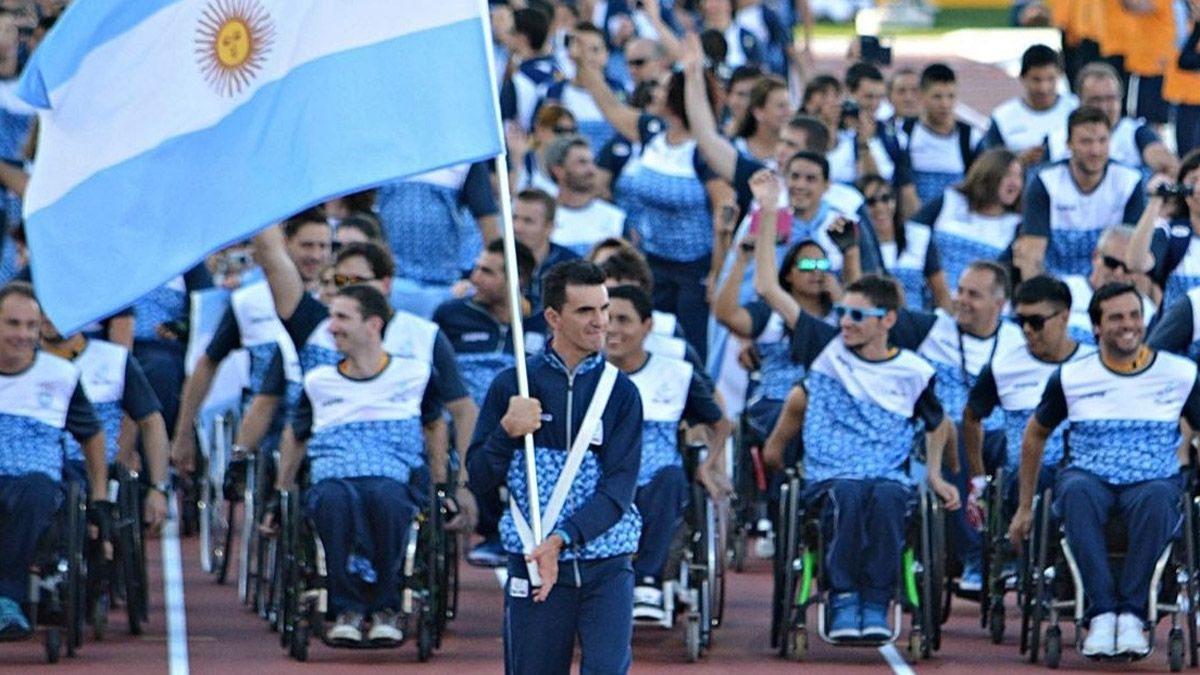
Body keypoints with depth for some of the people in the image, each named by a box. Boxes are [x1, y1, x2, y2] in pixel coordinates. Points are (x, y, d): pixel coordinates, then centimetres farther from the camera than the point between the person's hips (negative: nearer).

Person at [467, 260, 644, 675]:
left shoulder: (620, 391, 2)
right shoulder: (513, 386, 3)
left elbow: (619, 489, -6)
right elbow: (479, 478, 4)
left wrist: (562, 540, -18)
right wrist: (507, 432, -14)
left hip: (606, 566, -1)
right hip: (532, 564, 1)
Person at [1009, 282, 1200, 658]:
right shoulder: (1072, 377, 5)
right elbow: (1035, 436, 18)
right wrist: (1025, 507, 19)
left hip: (1154, 482, -1)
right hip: (1091, 478, 1)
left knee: (1156, 497, -39)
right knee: (1076, 490, -38)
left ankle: (1132, 613, -32)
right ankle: (1101, 612, -37)